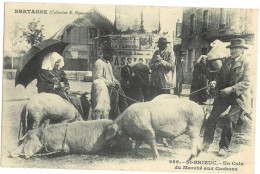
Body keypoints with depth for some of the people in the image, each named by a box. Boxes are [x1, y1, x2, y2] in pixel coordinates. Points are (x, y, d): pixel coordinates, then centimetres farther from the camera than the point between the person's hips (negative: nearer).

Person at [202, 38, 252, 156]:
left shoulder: (246, 62, -8)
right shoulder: (228, 61, 10)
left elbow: (246, 83, -14)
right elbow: (221, 76, 16)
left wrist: (231, 89, -23)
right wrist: (215, 83, -5)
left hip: (239, 96, -5)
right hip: (225, 94, 5)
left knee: (229, 119, -12)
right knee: (212, 116, -3)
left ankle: (224, 147, 5)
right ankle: (206, 142, 9)